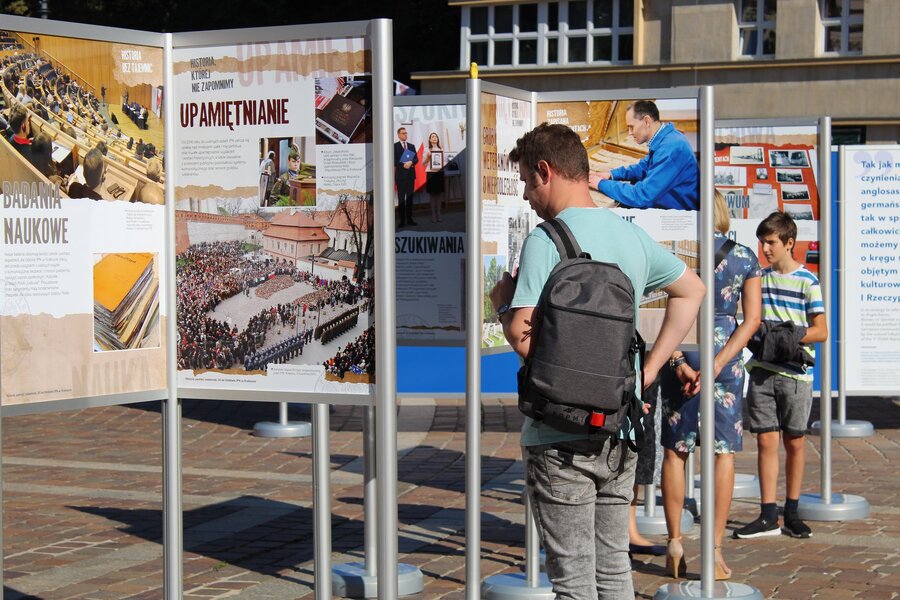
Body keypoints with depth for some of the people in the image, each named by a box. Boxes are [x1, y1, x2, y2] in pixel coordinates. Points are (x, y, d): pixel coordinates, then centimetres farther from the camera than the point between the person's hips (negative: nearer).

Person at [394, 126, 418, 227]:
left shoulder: (411, 146, 14)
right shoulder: (395, 146, -1)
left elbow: (416, 159, 9)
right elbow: (394, 160, -7)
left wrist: (411, 163, -12)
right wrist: (403, 165, -19)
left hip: (410, 174, 4)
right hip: (400, 174, -4)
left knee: (410, 197, 6)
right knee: (401, 197, -3)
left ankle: (409, 218, 10)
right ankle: (402, 220, -2)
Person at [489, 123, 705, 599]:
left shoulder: (546, 241, -14)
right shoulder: (631, 234, 9)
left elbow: (523, 337, -22)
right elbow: (692, 290, 22)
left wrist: (501, 301, 1)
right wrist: (648, 369, 17)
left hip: (561, 437, -7)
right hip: (621, 433, 7)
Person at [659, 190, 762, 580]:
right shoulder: (746, 257, 2)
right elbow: (752, 319, -5)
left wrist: (678, 361, -11)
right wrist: (717, 365, -10)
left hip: (682, 354, 0)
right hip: (725, 356, 0)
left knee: (675, 450, 8)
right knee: (724, 451, 4)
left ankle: (675, 546, 10)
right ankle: (715, 550, 0)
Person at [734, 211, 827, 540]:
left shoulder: (807, 282, -3)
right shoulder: (758, 277, 10)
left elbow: (821, 331, -5)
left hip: (795, 373, -3)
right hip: (762, 370, 3)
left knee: (794, 442, 7)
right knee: (766, 441, 1)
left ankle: (791, 512, 18)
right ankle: (768, 516, 5)